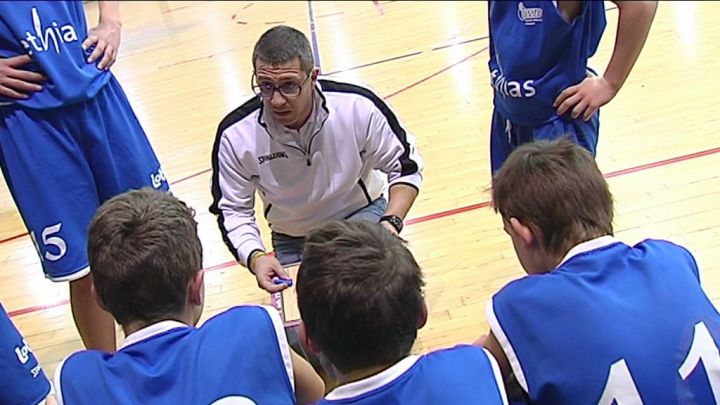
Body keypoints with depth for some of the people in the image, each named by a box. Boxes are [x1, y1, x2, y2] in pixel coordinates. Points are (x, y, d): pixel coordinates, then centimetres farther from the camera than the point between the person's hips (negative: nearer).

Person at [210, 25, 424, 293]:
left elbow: (405, 165, -8)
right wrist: (255, 257, -27)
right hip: (291, 242, 2)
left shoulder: (358, 107, -23)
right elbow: (232, 210, -8)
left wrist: (391, 222, -24)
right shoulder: (235, 135, -21)